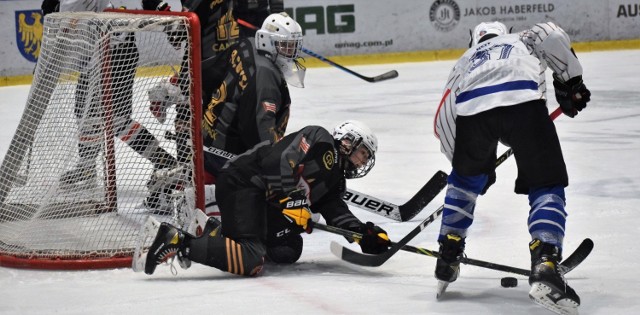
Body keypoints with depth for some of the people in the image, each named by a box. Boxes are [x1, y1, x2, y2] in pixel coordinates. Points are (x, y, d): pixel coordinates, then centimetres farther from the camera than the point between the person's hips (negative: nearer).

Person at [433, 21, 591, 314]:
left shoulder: (465, 61, 42)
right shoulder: (524, 40, 40)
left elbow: (443, 117, 31)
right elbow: (552, 36, 14)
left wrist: (459, 158, 39)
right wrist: (570, 82, 24)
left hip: (471, 109, 2)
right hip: (523, 101, -2)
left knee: (466, 178, 31)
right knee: (547, 186, 6)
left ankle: (448, 257, 32)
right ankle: (544, 265, -15)